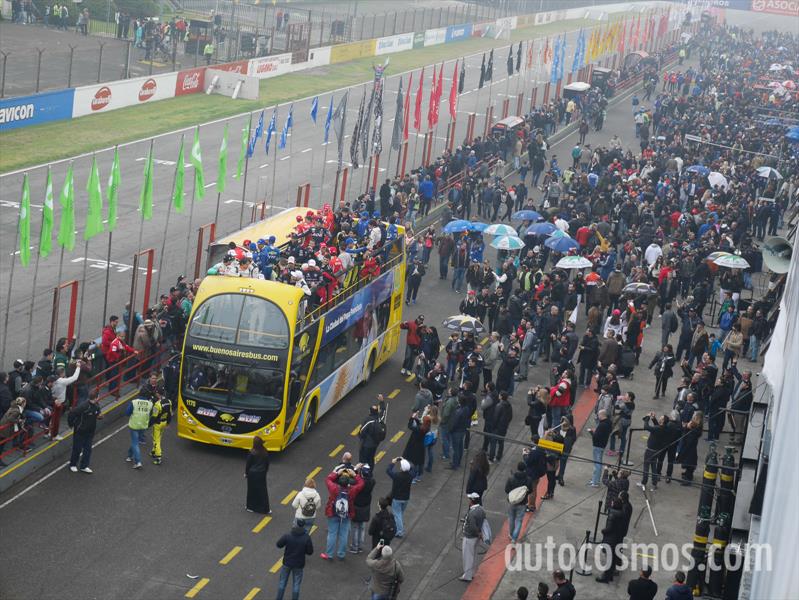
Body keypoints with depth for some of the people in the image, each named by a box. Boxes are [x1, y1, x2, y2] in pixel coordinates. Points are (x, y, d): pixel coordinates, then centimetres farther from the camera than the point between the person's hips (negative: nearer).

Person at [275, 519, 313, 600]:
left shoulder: (287, 536, -21)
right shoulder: (306, 538, -22)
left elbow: (278, 544, -7)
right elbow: (310, 552, -13)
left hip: (287, 562, 1)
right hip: (298, 564, -1)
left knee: (282, 582, 20)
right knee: (296, 584, 16)